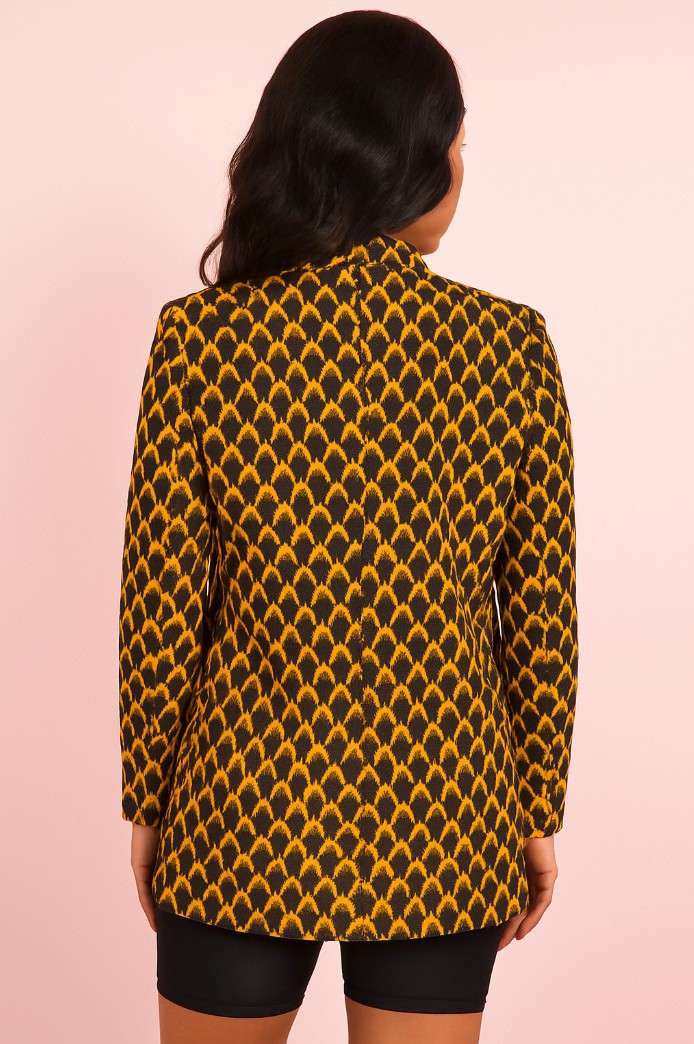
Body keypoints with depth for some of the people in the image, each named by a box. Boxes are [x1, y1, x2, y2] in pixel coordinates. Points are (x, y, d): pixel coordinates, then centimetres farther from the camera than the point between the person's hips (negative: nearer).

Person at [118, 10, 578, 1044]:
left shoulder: (198, 337, -12)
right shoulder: (512, 345, -9)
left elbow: (161, 608, -8)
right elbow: (542, 615, -4)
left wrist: (147, 802, 6)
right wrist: (539, 811, 9)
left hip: (245, 814, 0)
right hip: (439, 827, 1)